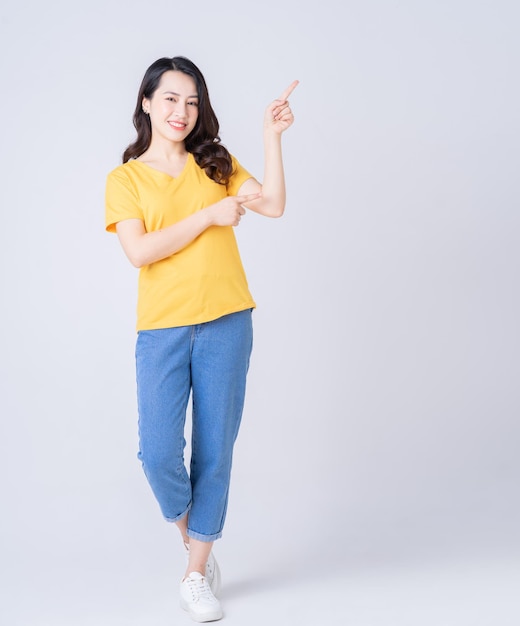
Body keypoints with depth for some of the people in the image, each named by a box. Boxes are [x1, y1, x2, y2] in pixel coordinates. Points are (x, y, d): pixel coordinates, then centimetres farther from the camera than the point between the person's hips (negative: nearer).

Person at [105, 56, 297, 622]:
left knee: (214, 452, 5)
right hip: (161, 330, -1)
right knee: (158, 453, -8)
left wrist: (271, 136, -6)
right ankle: (189, 532, 26)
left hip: (226, 325, 2)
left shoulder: (214, 164, 12)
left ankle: (197, 575, 20)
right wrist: (209, 216, -10)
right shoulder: (125, 178, 5)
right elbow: (140, 251, -9)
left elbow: (273, 205, 0)